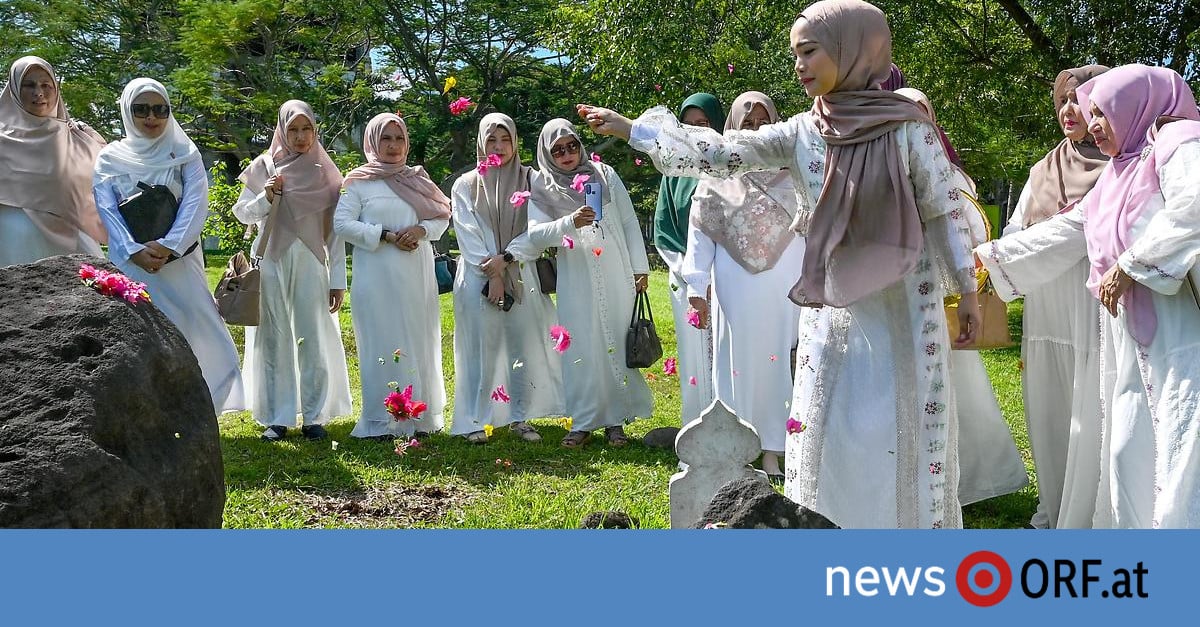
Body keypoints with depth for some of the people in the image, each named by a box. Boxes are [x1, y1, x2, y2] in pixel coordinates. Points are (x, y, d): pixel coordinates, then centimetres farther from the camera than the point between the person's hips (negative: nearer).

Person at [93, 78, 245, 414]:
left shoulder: (184, 154, 7)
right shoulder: (110, 158, 8)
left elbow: (196, 204, -5)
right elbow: (106, 210, -1)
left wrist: (168, 246, -18)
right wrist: (134, 251, -17)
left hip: (179, 263, 0)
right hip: (130, 264, 0)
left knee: (193, 336, -4)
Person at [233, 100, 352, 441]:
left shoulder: (325, 172, 5)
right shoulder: (263, 167, 5)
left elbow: (335, 229, 3)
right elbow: (241, 212, 8)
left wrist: (338, 279, 0)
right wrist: (266, 198, -12)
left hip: (310, 264, 0)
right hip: (271, 262, 0)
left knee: (313, 340, -1)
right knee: (272, 339, 1)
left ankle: (314, 416, 9)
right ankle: (276, 418, 9)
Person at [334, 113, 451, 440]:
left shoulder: (417, 179, 13)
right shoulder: (359, 181, 1)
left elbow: (442, 217, 12)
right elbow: (342, 223, -7)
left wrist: (421, 230, -9)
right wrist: (386, 236, -14)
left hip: (417, 276, 4)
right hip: (378, 276, -4)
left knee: (419, 343, 6)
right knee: (383, 345, -3)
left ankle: (419, 417, 15)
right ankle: (382, 422, 3)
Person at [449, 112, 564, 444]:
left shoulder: (529, 181, 7)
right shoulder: (467, 184, 5)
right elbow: (467, 234, -2)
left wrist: (505, 259, -13)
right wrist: (491, 276, -12)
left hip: (521, 275, 1)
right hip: (479, 277, -1)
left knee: (525, 345, 1)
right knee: (481, 348, -1)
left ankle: (521, 417, 10)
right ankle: (474, 420, 4)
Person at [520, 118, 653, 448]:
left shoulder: (605, 175, 6)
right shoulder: (542, 188, 2)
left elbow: (629, 223, 9)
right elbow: (535, 233, -11)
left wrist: (640, 267, 5)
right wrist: (570, 223, -27)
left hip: (616, 277, 1)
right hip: (576, 282, -1)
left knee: (619, 343, 2)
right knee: (581, 348, -1)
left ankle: (616, 420, 11)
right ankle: (583, 421, 9)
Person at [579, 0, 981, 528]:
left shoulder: (907, 128, -8)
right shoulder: (801, 135, 3)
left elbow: (945, 212, -3)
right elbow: (720, 152, 0)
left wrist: (967, 291, -2)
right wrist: (630, 128, -4)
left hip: (903, 307, -4)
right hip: (831, 308, 4)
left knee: (906, 433, 1)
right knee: (826, 433, 8)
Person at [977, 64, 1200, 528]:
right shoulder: (1119, 171, 25)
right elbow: (1068, 231, 25)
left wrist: (1128, 266, -17)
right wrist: (987, 257, 22)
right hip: (1132, 333, 9)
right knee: (1131, 448, 8)